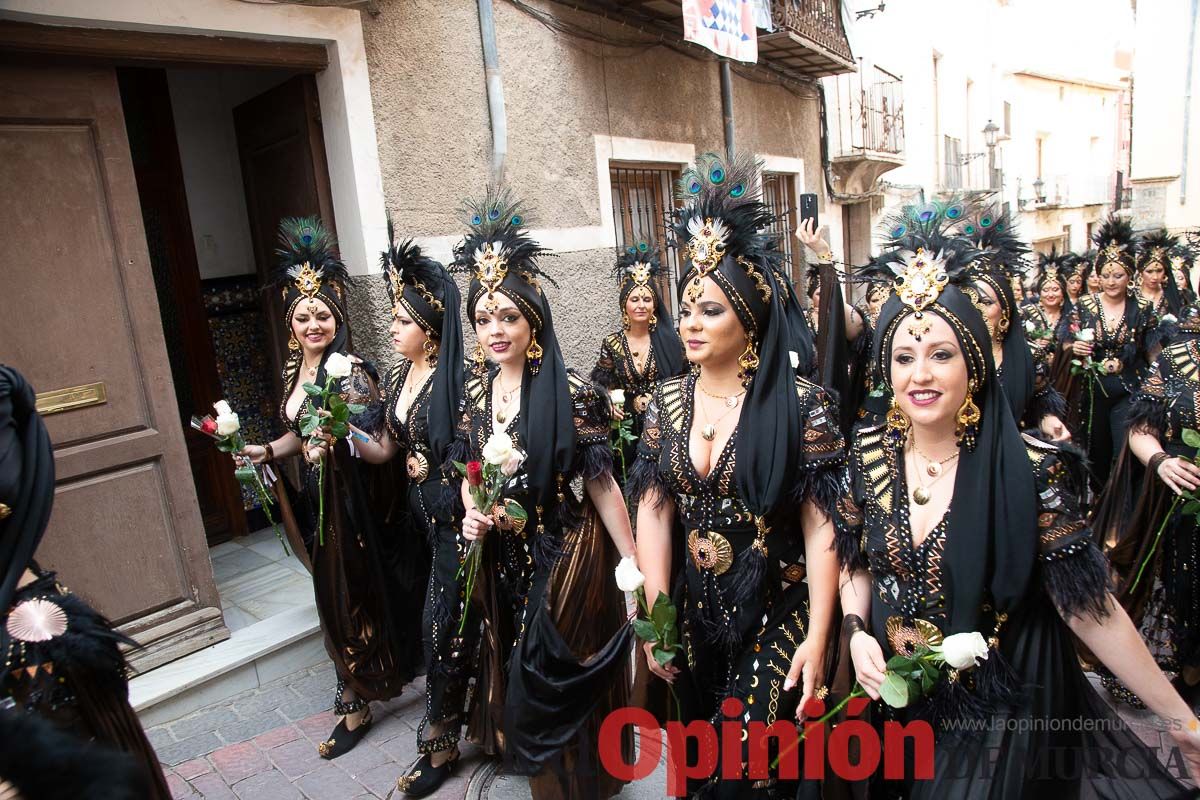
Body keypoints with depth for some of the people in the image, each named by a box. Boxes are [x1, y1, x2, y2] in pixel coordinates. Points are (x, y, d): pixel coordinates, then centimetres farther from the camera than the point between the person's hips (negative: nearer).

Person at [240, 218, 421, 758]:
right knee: (333, 596, 19)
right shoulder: (294, 368, 9)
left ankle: (356, 705, 20)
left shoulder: (349, 369, -17)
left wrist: (335, 440, -40)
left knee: (351, 597, 4)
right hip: (315, 497, 8)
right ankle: (358, 686, 38)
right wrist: (266, 451, 3)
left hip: (351, 498, -8)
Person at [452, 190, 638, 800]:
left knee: (555, 683, 7)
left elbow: (600, 482, -15)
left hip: (567, 555, -6)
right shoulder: (478, 389, 0)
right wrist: (471, 513, -9)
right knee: (513, 670, 22)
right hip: (504, 557, 6)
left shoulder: (568, 391, -18)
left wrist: (635, 566, -13)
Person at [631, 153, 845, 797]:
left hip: (775, 612, -4)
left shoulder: (800, 404, -14)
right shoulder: (668, 400, -1)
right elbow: (653, 509, -2)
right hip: (695, 610, 5)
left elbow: (821, 525, -13)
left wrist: (817, 638, -15)